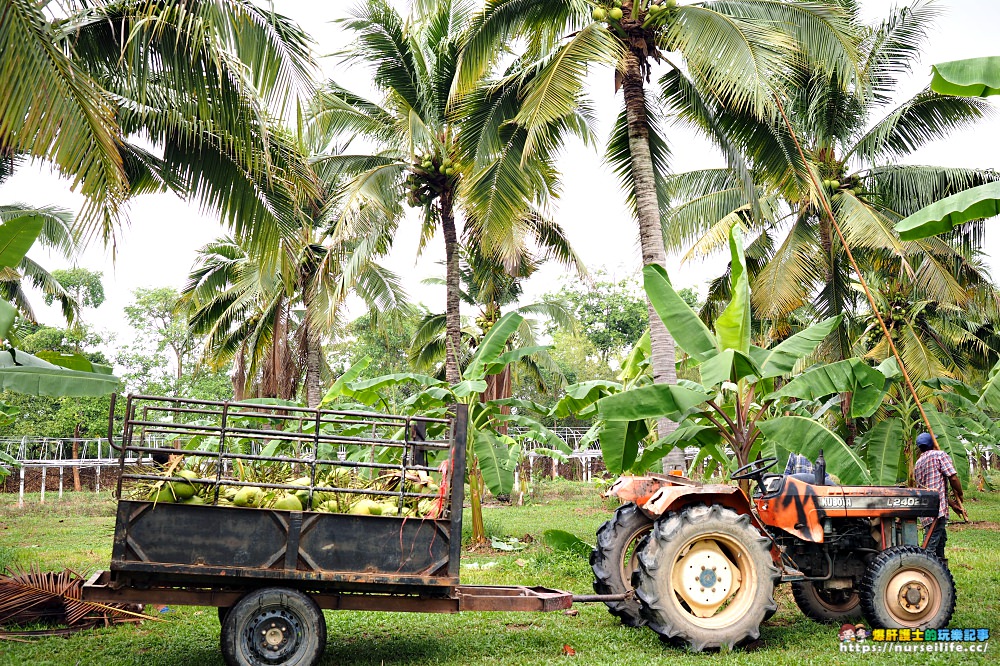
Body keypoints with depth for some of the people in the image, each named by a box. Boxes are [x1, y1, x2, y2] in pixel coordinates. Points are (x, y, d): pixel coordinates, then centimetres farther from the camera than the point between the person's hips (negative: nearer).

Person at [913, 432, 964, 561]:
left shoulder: (917, 464, 20)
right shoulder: (940, 455, -3)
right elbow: (953, 478, -12)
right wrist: (959, 494, 6)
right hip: (938, 508, -8)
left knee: (941, 539, 22)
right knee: (931, 545, -10)